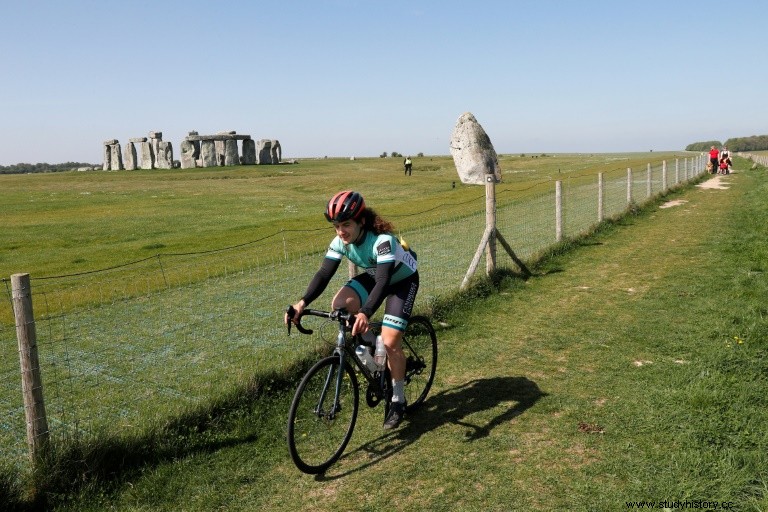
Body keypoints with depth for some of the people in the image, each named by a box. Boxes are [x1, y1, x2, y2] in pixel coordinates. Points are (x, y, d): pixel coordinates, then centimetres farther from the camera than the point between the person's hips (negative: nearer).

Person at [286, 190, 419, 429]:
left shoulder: (382, 241, -37)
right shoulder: (340, 242, -19)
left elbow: (383, 282, -46)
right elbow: (324, 274, -25)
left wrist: (365, 313, -62)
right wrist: (303, 302, -41)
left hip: (402, 280, -6)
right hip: (373, 276, 6)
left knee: (390, 342, -15)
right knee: (339, 304, -22)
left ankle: (398, 401, 6)